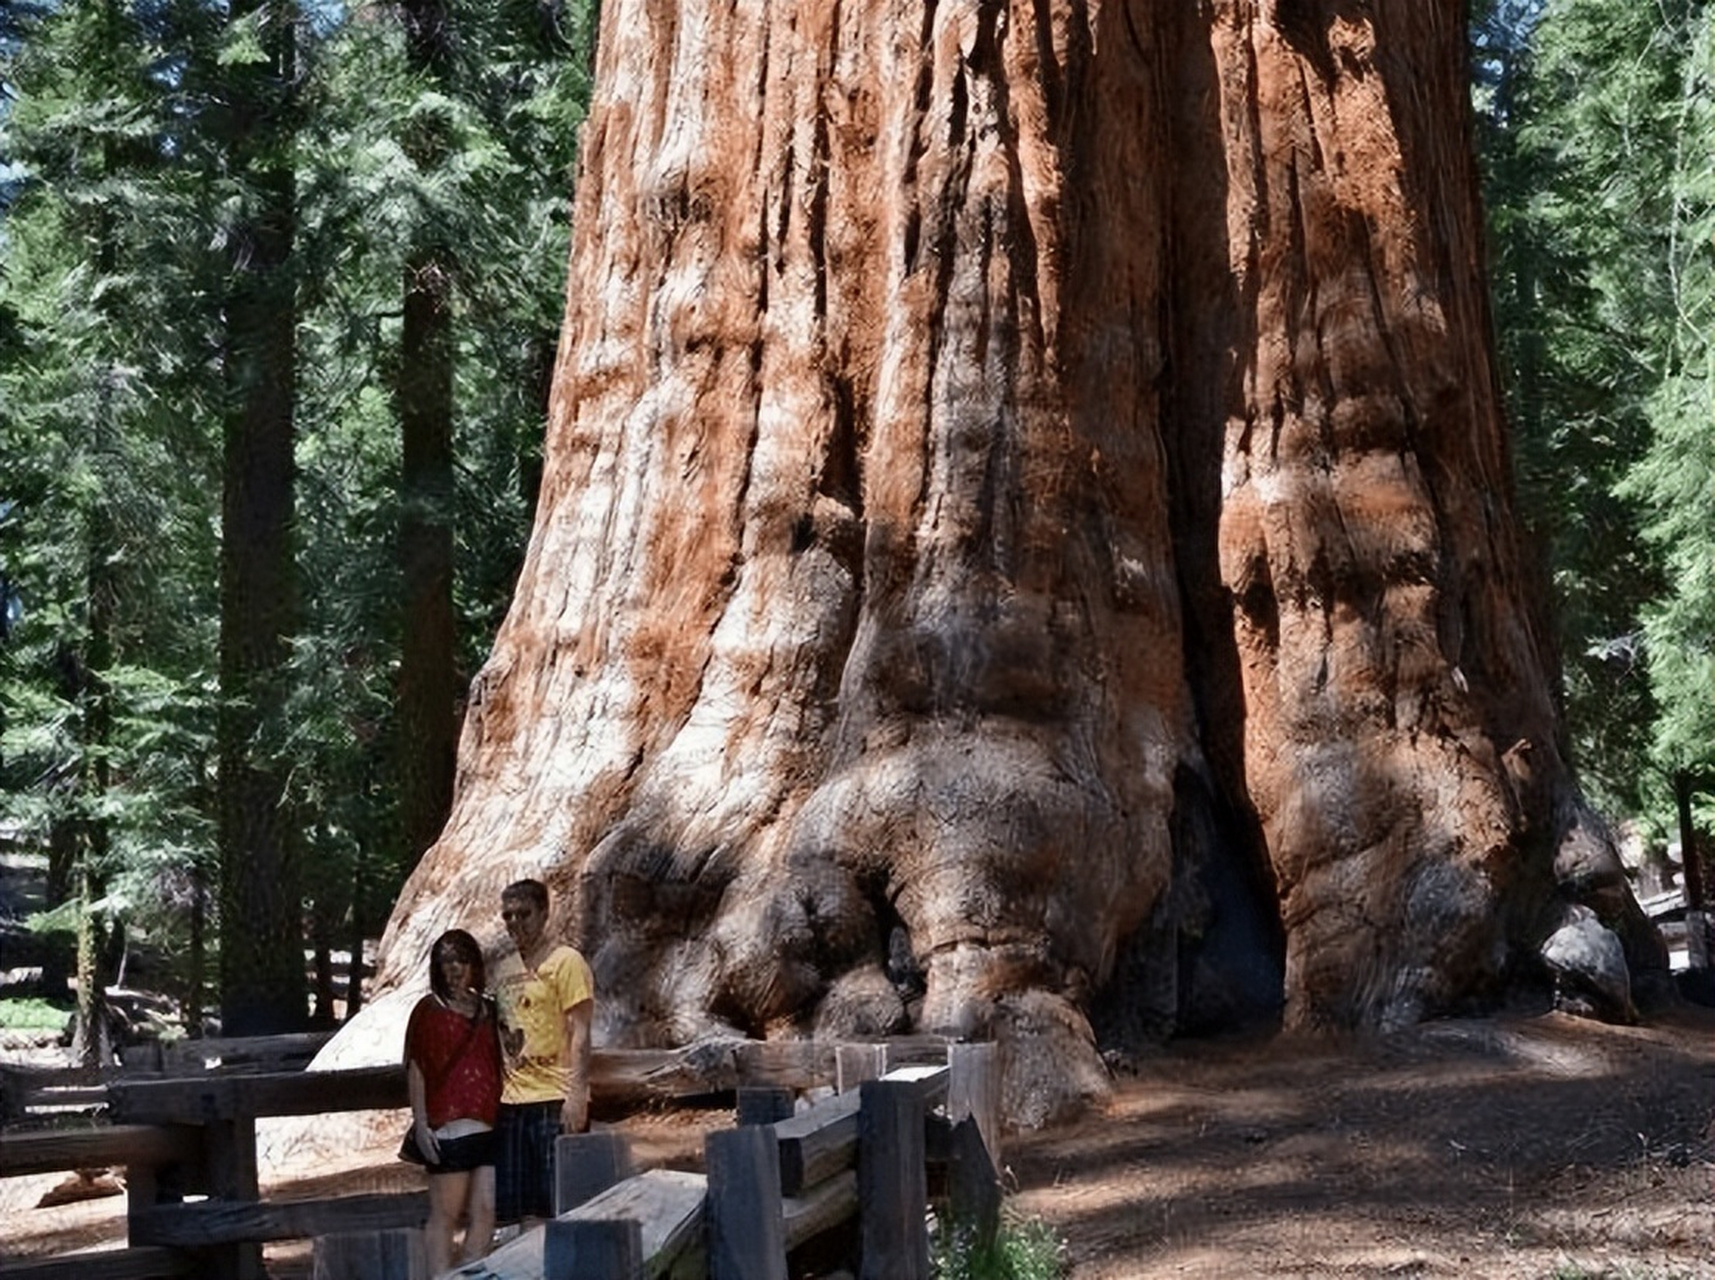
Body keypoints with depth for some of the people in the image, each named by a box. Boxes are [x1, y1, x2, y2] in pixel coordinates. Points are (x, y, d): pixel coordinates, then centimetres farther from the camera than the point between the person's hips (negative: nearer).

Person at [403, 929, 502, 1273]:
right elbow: (416, 1069, -2)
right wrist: (421, 1123, -10)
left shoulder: (486, 1011, 15)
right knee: (445, 1214, -2)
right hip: (448, 1127, -5)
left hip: (488, 1127, 5)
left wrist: (504, 1119, 10)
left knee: (486, 1213, 1)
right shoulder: (429, 1010, 1)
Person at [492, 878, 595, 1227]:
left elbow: (580, 1033, -10)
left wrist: (577, 1094, -17)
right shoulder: (502, 968, 16)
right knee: (525, 1208, 7)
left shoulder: (565, 962, -4)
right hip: (511, 1102, 7)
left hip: (555, 1100, -6)